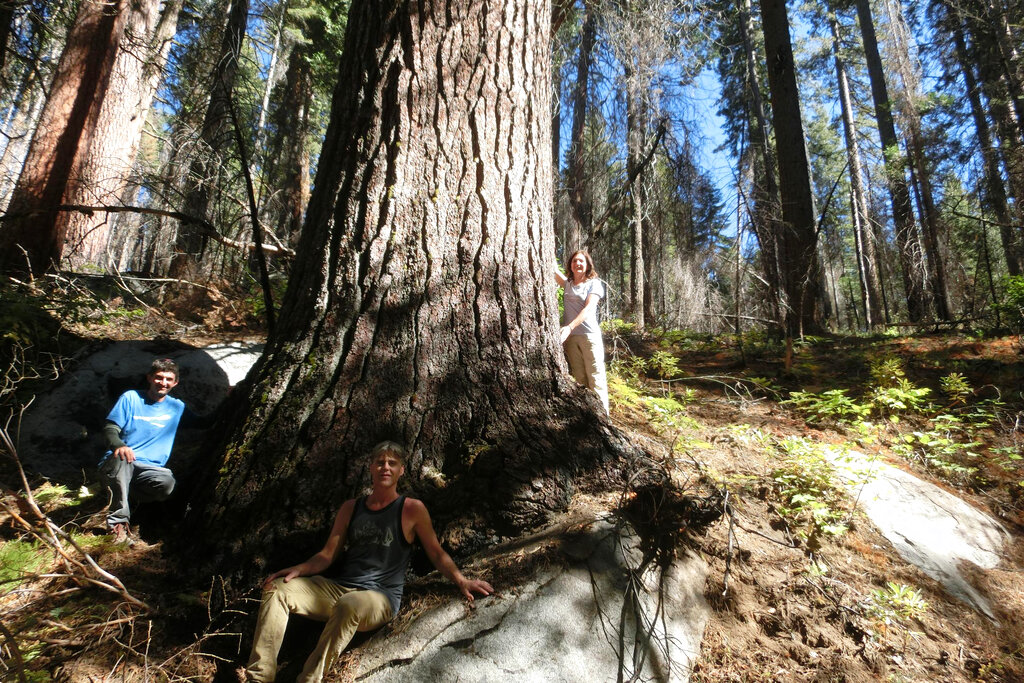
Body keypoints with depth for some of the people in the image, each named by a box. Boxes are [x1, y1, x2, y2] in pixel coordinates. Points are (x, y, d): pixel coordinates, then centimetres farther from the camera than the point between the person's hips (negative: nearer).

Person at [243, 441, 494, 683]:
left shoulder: (412, 509, 1)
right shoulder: (351, 507, 14)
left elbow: (437, 553, 4)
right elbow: (328, 554, 14)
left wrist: (461, 581, -11)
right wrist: (299, 570, -5)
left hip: (381, 596, -5)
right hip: (336, 587, 5)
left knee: (348, 605, -38)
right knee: (276, 589, -13)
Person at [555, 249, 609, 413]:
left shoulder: (594, 283, 2)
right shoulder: (567, 283, 16)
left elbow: (589, 308, -11)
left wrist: (569, 327, -24)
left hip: (589, 335, -4)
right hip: (570, 337, 4)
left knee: (596, 378, -7)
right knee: (579, 379, 4)